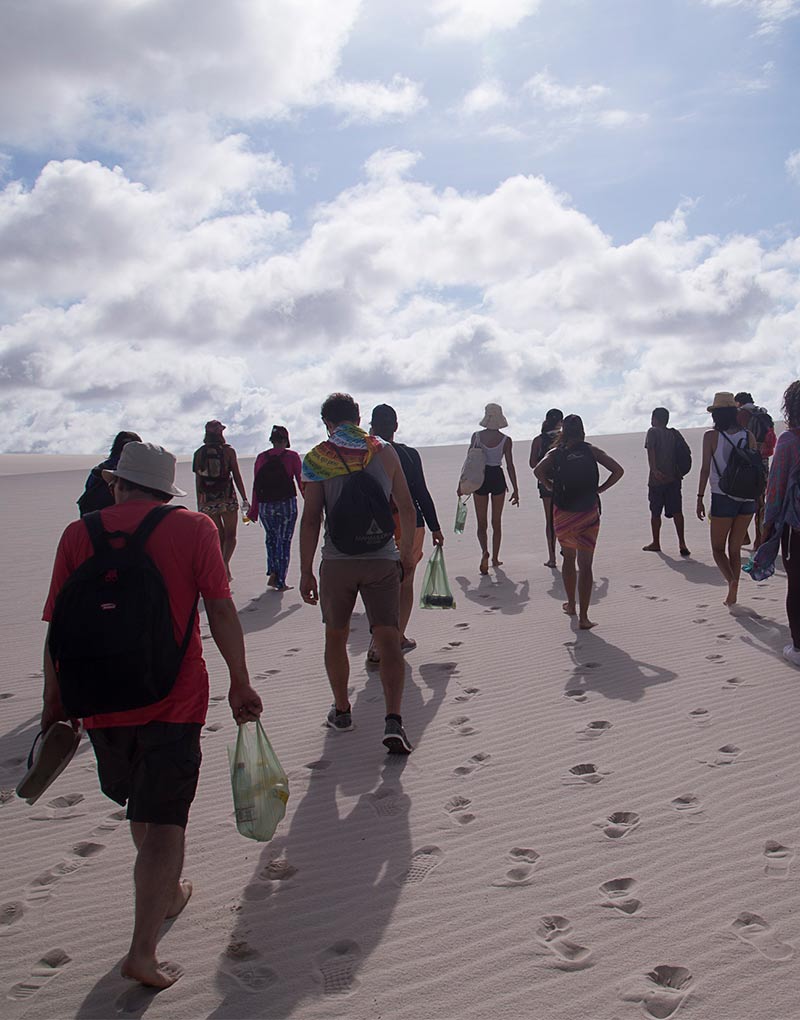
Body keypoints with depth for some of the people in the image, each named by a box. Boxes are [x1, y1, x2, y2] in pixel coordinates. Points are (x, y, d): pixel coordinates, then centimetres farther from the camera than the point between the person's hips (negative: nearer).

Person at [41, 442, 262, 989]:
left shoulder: (78, 535, -1)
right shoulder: (194, 528, -6)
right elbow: (221, 610, -9)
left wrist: (54, 700, 11)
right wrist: (240, 683, -1)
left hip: (102, 700, 3)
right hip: (174, 700, -3)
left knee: (143, 807, 25)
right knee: (164, 820, 6)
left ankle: (165, 892, 46)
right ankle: (143, 951, 4)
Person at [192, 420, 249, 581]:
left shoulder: (199, 453, 4)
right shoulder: (228, 451, -3)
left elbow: (197, 481, 5)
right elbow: (237, 477, -2)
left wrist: (199, 505, 11)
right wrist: (245, 499, 3)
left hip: (207, 501, 3)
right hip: (227, 498, -3)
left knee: (219, 536, 14)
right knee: (230, 535, 6)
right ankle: (225, 562, -18)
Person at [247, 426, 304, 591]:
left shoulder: (261, 458, 4)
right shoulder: (291, 456, -3)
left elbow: (256, 485, 5)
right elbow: (301, 482, -2)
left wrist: (253, 511, 11)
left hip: (265, 506, 2)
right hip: (286, 504, -2)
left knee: (271, 539, 21)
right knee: (284, 541, 6)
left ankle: (273, 573, 8)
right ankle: (280, 582, 8)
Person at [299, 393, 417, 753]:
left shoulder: (316, 459, -2)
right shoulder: (384, 451, 3)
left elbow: (311, 520, -6)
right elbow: (407, 509, 5)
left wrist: (305, 571, 0)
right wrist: (406, 551, 18)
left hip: (337, 562, 0)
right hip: (382, 560, 1)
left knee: (336, 635, 18)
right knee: (387, 639, 1)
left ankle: (341, 710, 30)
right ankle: (393, 720, -13)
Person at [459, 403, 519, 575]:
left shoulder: (476, 436, -5)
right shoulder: (506, 440, -7)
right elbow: (510, 466, -6)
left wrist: (461, 483, 7)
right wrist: (515, 490, 1)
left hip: (480, 478, 0)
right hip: (497, 478, 0)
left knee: (482, 523, 9)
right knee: (496, 522, 14)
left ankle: (484, 551, -17)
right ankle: (495, 558, 19)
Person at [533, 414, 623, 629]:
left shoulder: (555, 453, 1)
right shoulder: (591, 450, 2)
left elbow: (538, 470, -16)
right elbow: (618, 470, -6)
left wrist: (550, 486, 0)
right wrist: (600, 488, 3)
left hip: (563, 513, 1)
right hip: (589, 513, -1)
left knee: (569, 558, 22)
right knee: (585, 564, 0)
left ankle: (571, 604, 33)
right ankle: (583, 617, -5)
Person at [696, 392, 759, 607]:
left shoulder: (711, 436, -8)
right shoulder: (749, 436, 3)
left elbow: (705, 469, -8)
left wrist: (700, 498, -2)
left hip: (723, 498, -4)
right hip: (747, 499, 4)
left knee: (718, 548, 9)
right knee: (735, 548, 15)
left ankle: (732, 581, -16)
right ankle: (732, 594, 18)